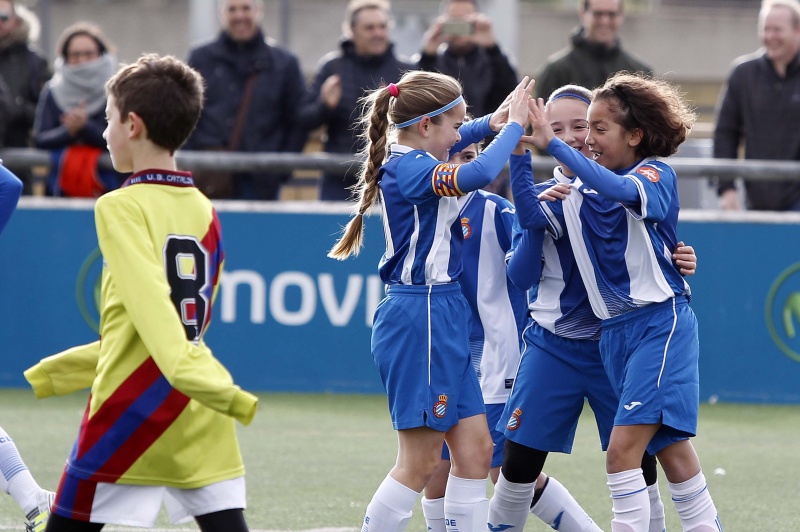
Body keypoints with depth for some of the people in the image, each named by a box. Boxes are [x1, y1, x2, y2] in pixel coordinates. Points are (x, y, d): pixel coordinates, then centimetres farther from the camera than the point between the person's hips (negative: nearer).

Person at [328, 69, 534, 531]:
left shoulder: (412, 162, 11)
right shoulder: (407, 169, -16)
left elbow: (444, 146, 34)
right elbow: (479, 174, -33)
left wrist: (492, 124, 15)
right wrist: (513, 126, -18)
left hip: (443, 316, 10)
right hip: (420, 316, -10)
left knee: (476, 448, 8)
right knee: (420, 461, -6)